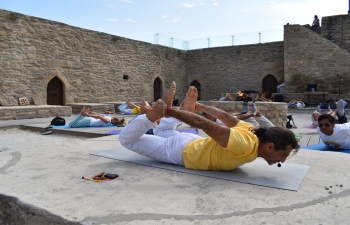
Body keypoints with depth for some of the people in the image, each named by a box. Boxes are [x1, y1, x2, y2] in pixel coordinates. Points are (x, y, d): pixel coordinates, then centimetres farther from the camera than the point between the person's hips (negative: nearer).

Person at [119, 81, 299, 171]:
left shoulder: (252, 133, -9)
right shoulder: (244, 145, -36)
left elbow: (223, 115, 2)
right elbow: (202, 123, -37)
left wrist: (198, 107, 15)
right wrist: (167, 111, -30)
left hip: (192, 145, 7)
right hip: (180, 151, -7)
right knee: (127, 138, 0)